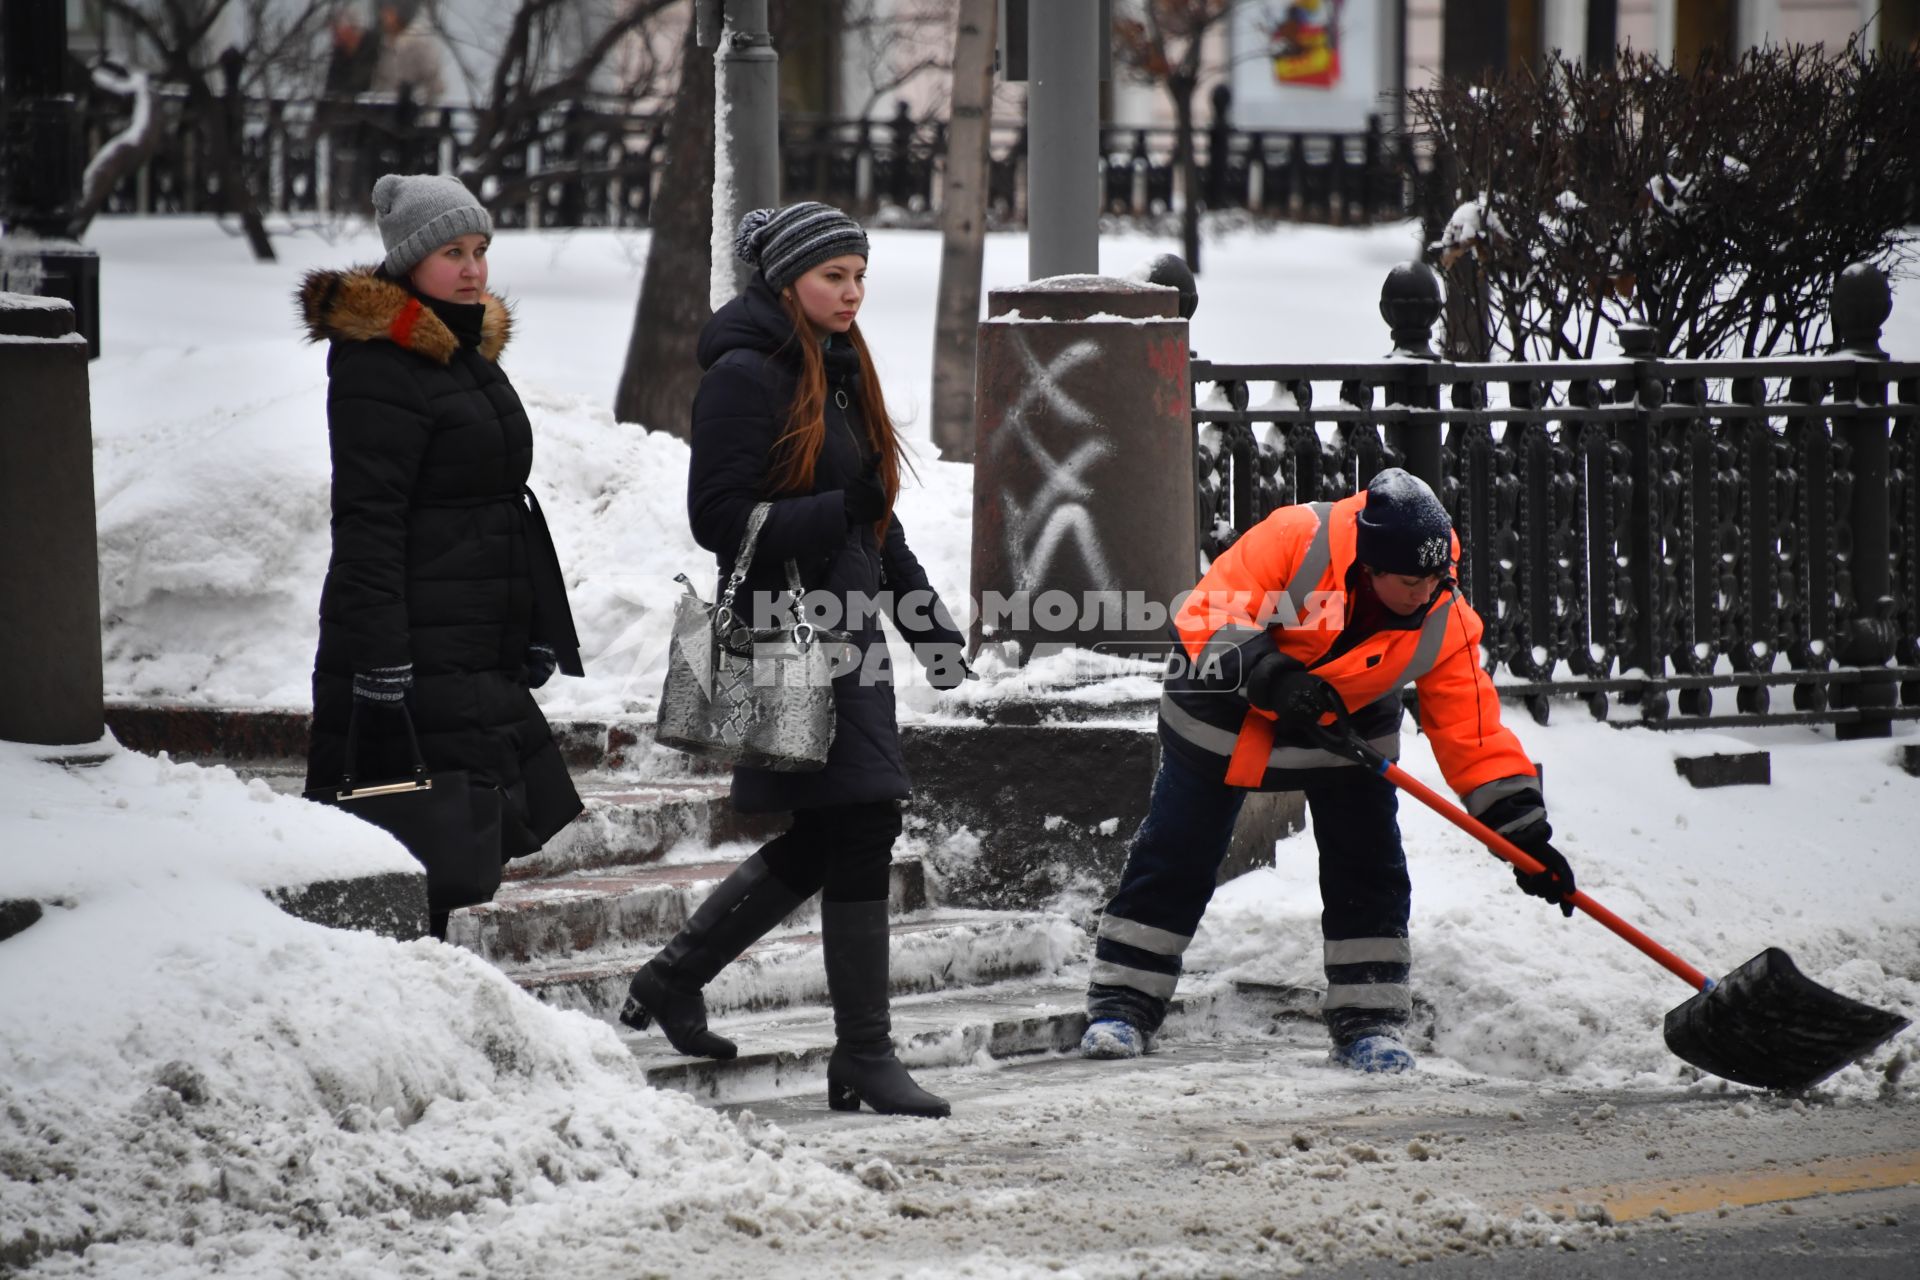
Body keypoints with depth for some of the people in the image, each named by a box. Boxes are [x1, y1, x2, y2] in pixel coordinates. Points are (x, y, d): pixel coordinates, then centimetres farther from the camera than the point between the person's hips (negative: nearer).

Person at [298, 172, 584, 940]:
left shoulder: (472, 352, 18)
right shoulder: (378, 364, -12)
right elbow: (367, 522, -17)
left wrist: (538, 633, 23)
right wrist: (380, 661, -22)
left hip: (481, 649, 9)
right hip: (418, 650, -9)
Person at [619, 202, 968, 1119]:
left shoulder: (840, 372, 16)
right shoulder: (746, 377, -12)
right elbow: (719, 518, -17)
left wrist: (923, 613, 17)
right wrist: (835, 515, -25)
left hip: (848, 624, 10)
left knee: (824, 838, 13)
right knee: (859, 827, -10)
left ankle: (671, 982, 29)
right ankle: (864, 1059, -3)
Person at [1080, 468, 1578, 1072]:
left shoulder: (1443, 622, -23)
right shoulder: (1297, 540, -34)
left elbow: (1473, 732, -20)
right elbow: (1210, 613, -29)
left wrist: (1523, 829, -25)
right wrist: (1264, 674, -43)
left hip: (1347, 720, 3)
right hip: (1227, 711, -2)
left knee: (1367, 868, -4)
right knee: (1175, 857, 2)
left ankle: (1368, 1021, 7)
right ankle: (1122, 1004, 12)